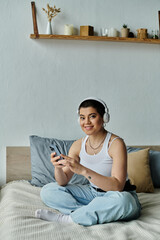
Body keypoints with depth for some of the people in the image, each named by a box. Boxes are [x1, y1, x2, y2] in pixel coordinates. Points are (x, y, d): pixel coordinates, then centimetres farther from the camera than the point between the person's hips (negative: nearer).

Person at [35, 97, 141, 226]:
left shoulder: (115, 143, -19)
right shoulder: (78, 145, -3)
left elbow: (118, 186, -29)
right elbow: (63, 182, -2)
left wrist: (83, 170, -38)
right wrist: (58, 167, -26)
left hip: (121, 194, -5)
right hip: (92, 193, 5)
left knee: (122, 201, -41)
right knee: (48, 191, -4)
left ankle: (66, 218, -24)